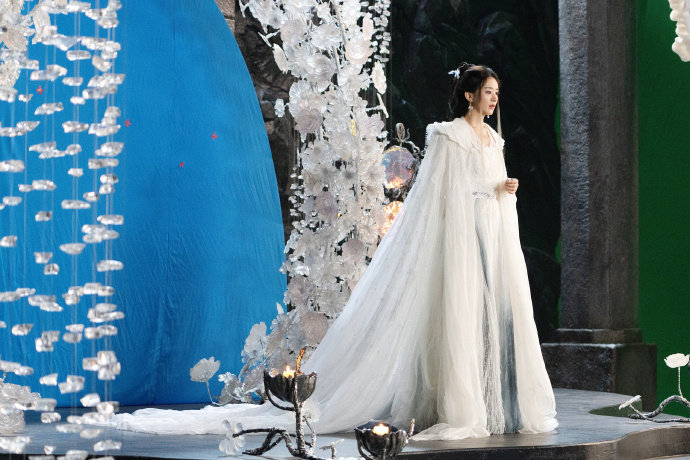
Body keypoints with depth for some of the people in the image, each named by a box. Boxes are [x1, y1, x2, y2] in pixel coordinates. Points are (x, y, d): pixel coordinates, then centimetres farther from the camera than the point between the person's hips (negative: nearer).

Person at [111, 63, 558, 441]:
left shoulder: (494, 139, 18)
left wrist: (508, 191, 2)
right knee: (463, 316, -9)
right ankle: (462, 412, -6)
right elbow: (438, 194, -8)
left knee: (502, 313, 2)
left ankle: (503, 408, 5)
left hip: (498, 237, 7)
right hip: (463, 235, -7)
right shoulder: (448, 136, -3)